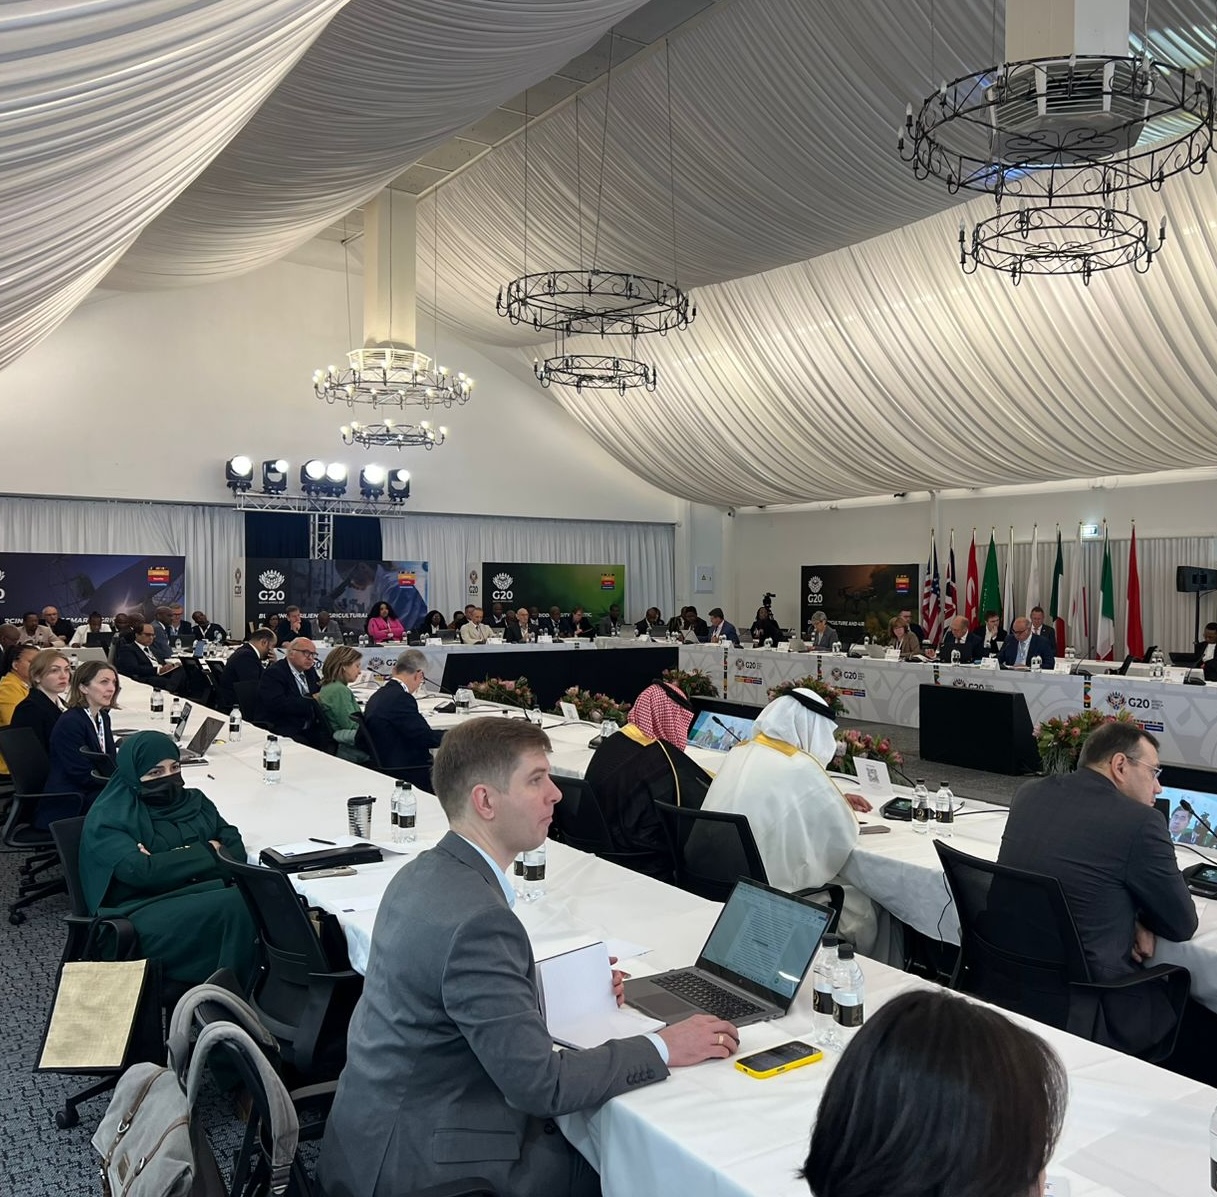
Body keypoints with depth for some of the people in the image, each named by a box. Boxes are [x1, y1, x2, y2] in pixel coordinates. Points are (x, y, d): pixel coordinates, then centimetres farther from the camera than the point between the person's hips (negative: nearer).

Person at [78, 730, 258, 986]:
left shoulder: (194, 800, 16)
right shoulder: (108, 819, 0)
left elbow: (236, 848, 7)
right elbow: (140, 872, -15)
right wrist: (206, 852, -9)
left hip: (201, 896, 6)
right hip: (144, 914, -5)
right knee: (237, 903, -33)